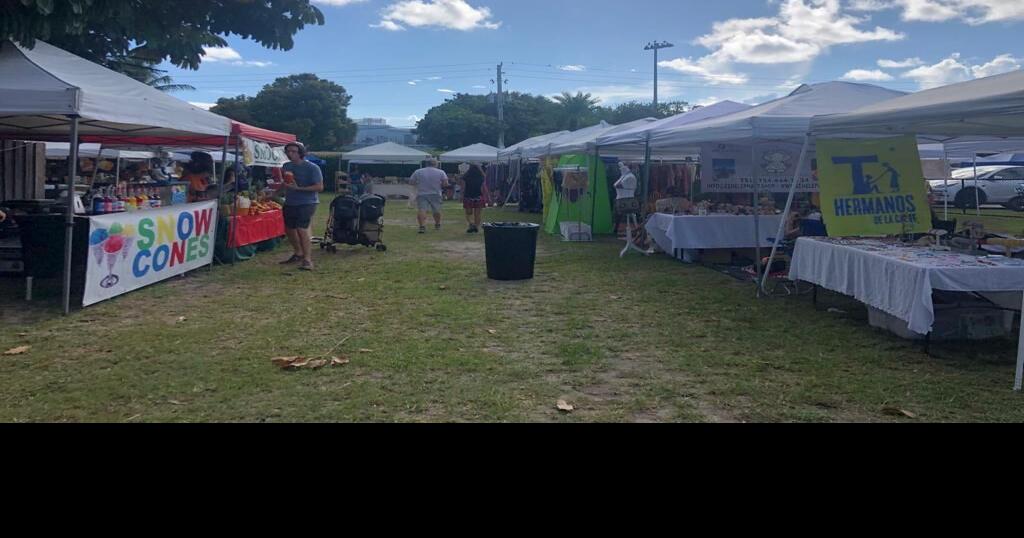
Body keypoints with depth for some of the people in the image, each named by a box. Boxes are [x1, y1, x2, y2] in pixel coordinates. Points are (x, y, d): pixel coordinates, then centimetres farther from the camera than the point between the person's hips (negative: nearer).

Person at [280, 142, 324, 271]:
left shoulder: (312, 168, -11)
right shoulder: (286, 166, 8)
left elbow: (319, 187, -16)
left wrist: (298, 188, -22)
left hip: (307, 203, -7)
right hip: (290, 202, 7)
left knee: (302, 229, -19)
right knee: (289, 229, 15)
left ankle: (307, 259, -13)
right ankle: (298, 254, 35)